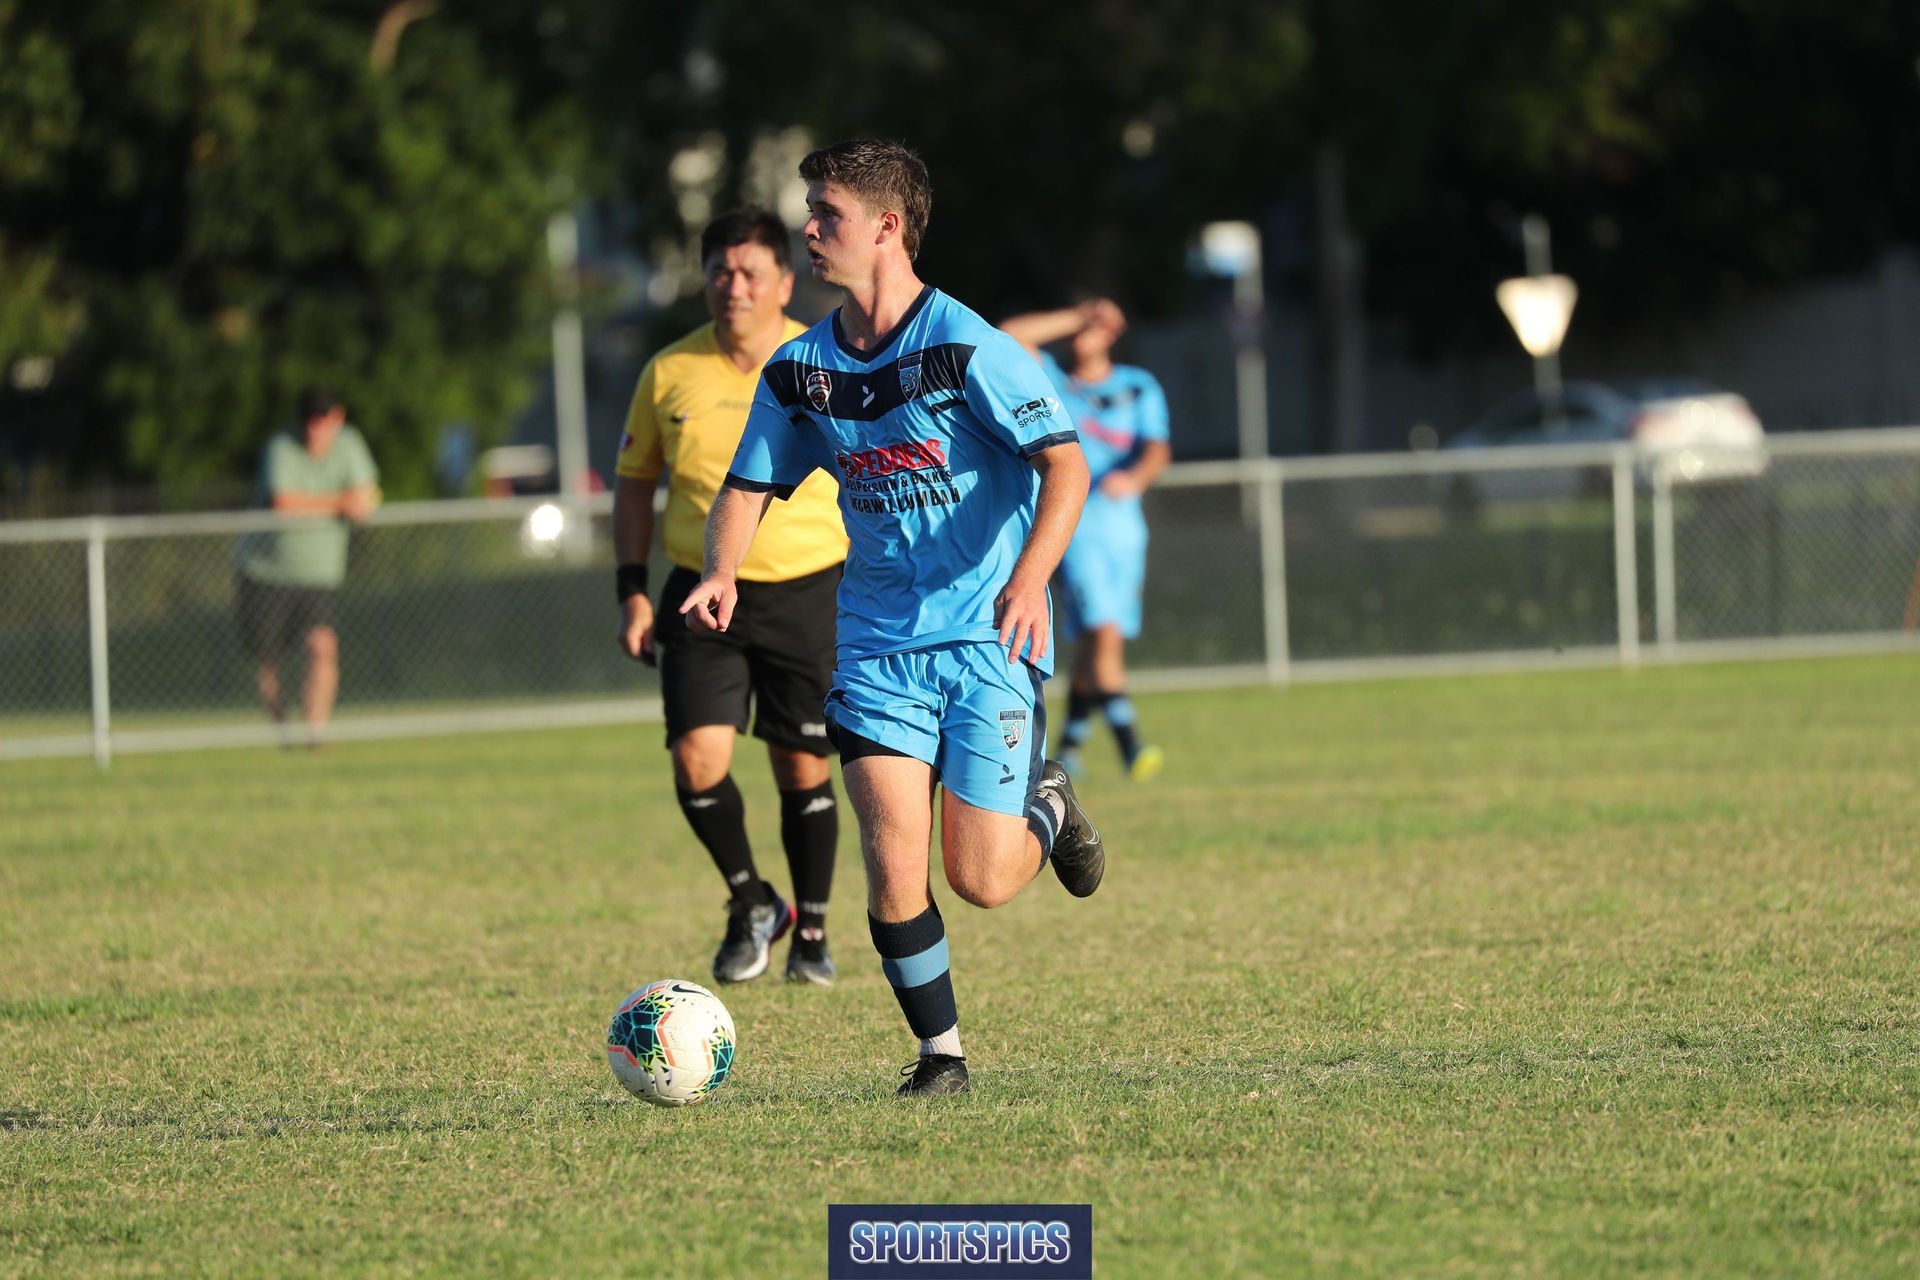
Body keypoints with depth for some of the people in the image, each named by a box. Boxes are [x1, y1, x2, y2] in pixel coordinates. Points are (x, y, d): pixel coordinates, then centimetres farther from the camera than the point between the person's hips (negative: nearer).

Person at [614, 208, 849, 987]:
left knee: (804, 770, 3)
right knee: (698, 759, -13)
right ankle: (750, 906, 11)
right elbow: (634, 480, 12)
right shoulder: (670, 374, 1)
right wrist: (632, 592, 4)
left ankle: (811, 931, 21)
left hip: (808, 595, -1)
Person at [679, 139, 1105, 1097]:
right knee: (893, 865, -11)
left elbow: (1066, 465, -15)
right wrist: (721, 574, -9)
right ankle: (939, 1051, 7)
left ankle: (1046, 805, 30)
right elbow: (749, 487, 12)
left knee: (980, 882, -4)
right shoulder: (800, 370, 5)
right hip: (877, 648, 4)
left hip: (987, 641, -4)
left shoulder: (966, 347, -12)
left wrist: (1030, 580, -30)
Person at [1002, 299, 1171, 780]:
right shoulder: (1052, 382, 7)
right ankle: (1129, 746, -26)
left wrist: (1136, 477, -25)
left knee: (1091, 645, 6)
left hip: (1124, 527, 3)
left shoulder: (1140, 388, 10)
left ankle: (1070, 747, 20)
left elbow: (1157, 450, -3)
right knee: (1103, 632, -17)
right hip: (1074, 524, -3)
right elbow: (1011, 335, -6)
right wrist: (1077, 316, -1)